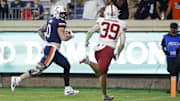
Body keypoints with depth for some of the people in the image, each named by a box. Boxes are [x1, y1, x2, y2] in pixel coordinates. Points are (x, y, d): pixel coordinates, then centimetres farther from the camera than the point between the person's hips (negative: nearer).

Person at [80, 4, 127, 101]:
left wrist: (86, 41, 12)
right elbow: (122, 43, 2)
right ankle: (89, 62, -39)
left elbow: (90, 31, -6)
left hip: (98, 48, 4)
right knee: (100, 72, -12)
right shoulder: (121, 25, 6)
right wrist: (117, 54, 16)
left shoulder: (101, 21, 8)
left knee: (103, 72, 16)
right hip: (108, 49, -4)